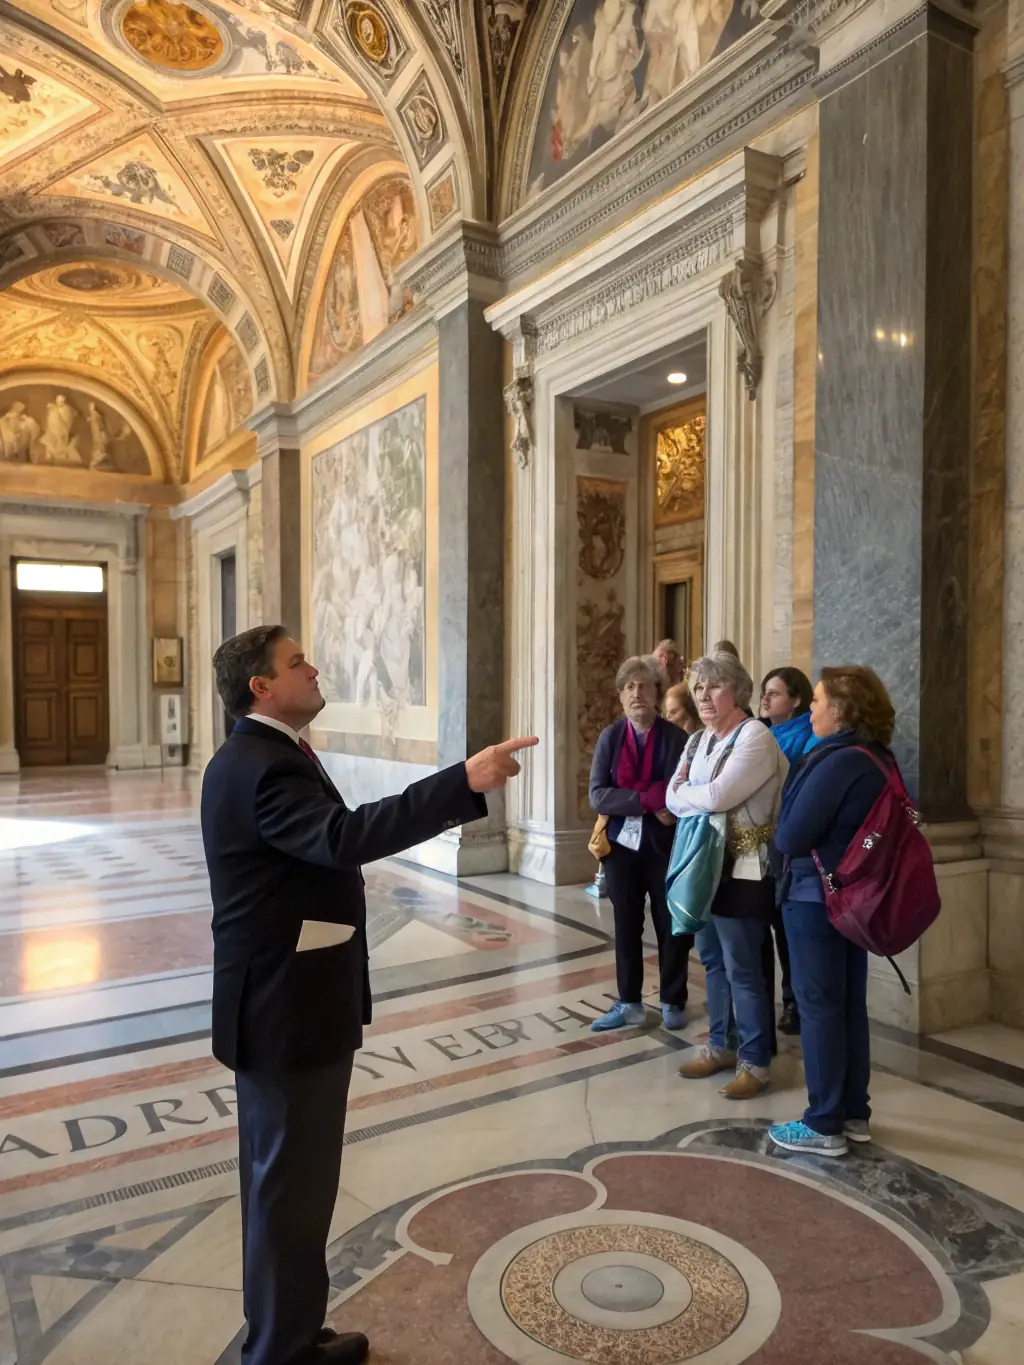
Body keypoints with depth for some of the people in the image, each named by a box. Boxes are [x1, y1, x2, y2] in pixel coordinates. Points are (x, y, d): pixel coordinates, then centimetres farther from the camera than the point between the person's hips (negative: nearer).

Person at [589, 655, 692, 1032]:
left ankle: (673, 1002, 26)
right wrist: (648, 800, -20)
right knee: (626, 926, 11)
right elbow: (597, 795, -9)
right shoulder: (610, 737, -1)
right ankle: (629, 1003, 25)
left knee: (671, 926, 9)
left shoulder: (676, 737, -6)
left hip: (665, 845, -2)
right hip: (622, 844, 2)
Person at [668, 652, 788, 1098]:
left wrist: (683, 793, -5)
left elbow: (717, 797, -24)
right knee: (712, 961, 17)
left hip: (742, 870, -8)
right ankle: (720, 1046, 32)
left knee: (742, 968, 1)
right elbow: (672, 799, 7)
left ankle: (754, 1062, 16)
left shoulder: (755, 737, -14)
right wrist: (693, 796, -15)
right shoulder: (700, 740, 12)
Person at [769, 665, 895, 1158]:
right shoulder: (877, 759, 7)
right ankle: (854, 1114, 28)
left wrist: (784, 836, -1)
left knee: (819, 1008, 2)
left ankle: (825, 1126, 13)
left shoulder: (837, 762, -22)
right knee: (849, 1005, 16)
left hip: (817, 898, -9)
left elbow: (790, 837, -20)